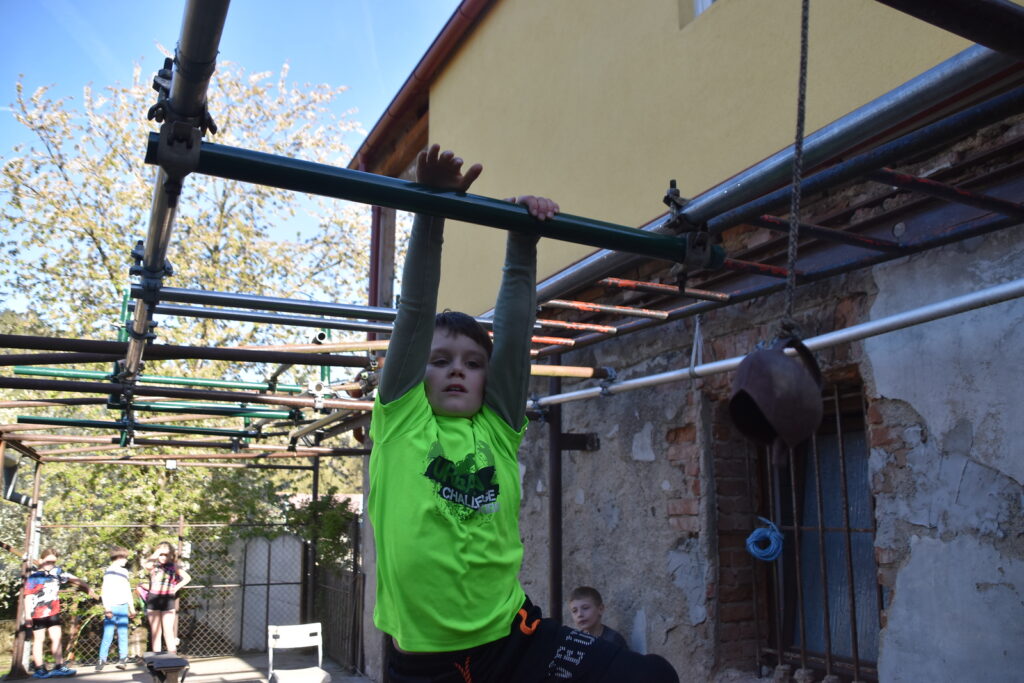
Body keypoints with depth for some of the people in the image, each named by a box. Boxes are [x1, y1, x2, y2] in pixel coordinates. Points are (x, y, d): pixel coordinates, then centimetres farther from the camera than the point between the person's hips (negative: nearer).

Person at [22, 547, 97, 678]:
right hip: (38, 613, -5)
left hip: (53, 612, 5)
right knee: (38, 640, 4)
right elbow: (28, 596, -11)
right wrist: (27, 615, -15)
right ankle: (39, 670, 10)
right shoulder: (33, 575, -10)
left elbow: (72, 578, 11)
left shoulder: (57, 572, 3)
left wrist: (87, 588, 12)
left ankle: (59, 666, 9)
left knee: (56, 638, 5)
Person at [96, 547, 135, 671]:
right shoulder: (109, 571, -3)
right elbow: (104, 591, -7)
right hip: (111, 607, -5)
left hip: (123, 607, 5)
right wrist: (106, 608, -14)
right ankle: (102, 659, 2)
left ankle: (123, 658, 7)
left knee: (123, 634, 3)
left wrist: (131, 608, 22)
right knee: (108, 635, -6)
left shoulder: (124, 572, 16)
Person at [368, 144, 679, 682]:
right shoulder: (399, 421, 2)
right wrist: (431, 212, -12)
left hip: (514, 639, 2)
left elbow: (515, 325, 1)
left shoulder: (498, 426, 7)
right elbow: (415, 313, -6)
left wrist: (522, 239, -5)